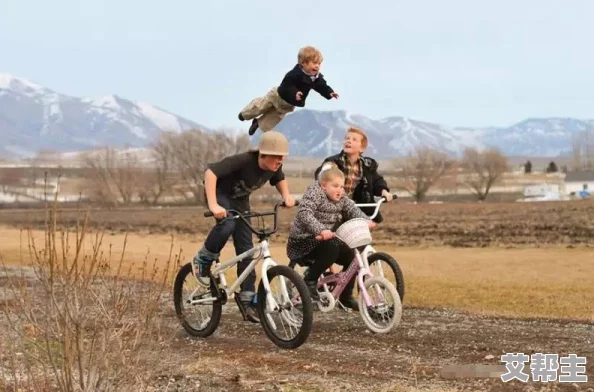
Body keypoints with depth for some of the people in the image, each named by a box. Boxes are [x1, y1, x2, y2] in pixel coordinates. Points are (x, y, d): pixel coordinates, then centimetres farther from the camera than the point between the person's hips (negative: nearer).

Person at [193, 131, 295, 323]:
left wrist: (286, 196, -10)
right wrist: (213, 205, -48)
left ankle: (246, 298, 6)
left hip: (240, 200, 6)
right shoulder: (243, 160, -36)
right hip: (220, 193, -6)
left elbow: (279, 179, 10)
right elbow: (210, 172, -41)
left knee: (246, 249, -1)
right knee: (227, 225, -36)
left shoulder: (274, 167, -16)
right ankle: (203, 260, -10)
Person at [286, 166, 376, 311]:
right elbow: (304, 214, -32)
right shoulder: (314, 194, -17)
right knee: (331, 249, -33)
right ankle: (310, 280, -14)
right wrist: (320, 230, -47)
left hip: (327, 239, 8)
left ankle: (346, 297, 10)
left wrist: (366, 221, -27)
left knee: (351, 255, -3)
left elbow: (352, 209, -5)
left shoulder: (341, 199, 6)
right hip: (304, 240, -8)